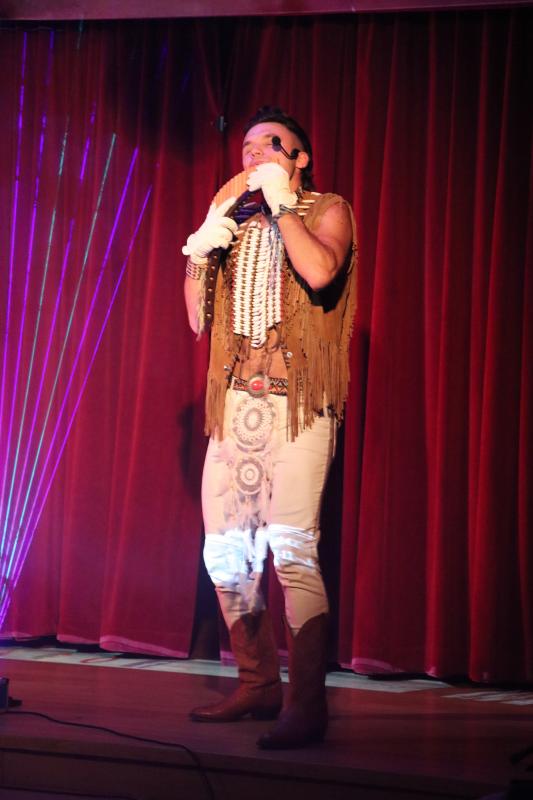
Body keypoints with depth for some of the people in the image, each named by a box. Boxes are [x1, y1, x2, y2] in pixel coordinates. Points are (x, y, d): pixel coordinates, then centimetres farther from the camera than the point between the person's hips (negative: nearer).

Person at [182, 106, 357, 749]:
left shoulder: (327, 211, 6)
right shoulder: (233, 219, 21)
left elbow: (320, 271, -17)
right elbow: (198, 319, 18)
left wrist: (280, 202, -7)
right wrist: (198, 252, 4)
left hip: (298, 404, -6)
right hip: (236, 405, 6)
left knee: (290, 546, -18)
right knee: (225, 551, 5)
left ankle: (306, 706, -17)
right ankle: (258, 685, 18)